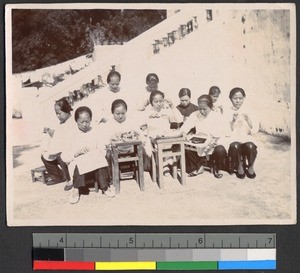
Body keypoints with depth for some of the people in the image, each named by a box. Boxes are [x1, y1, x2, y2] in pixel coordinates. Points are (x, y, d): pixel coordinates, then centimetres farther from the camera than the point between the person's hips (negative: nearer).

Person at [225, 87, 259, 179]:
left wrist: (248, 119, -15)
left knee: (250, 147, -32)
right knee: (235, 146, -34)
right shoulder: (228, 112, 5)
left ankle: (250, 167, -7)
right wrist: (233, 121, -16)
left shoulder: (247, 111, 8)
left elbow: (255, 128, 1)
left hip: (246, 137, 1)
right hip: (234, 138, -1)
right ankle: (239, 166, -8)